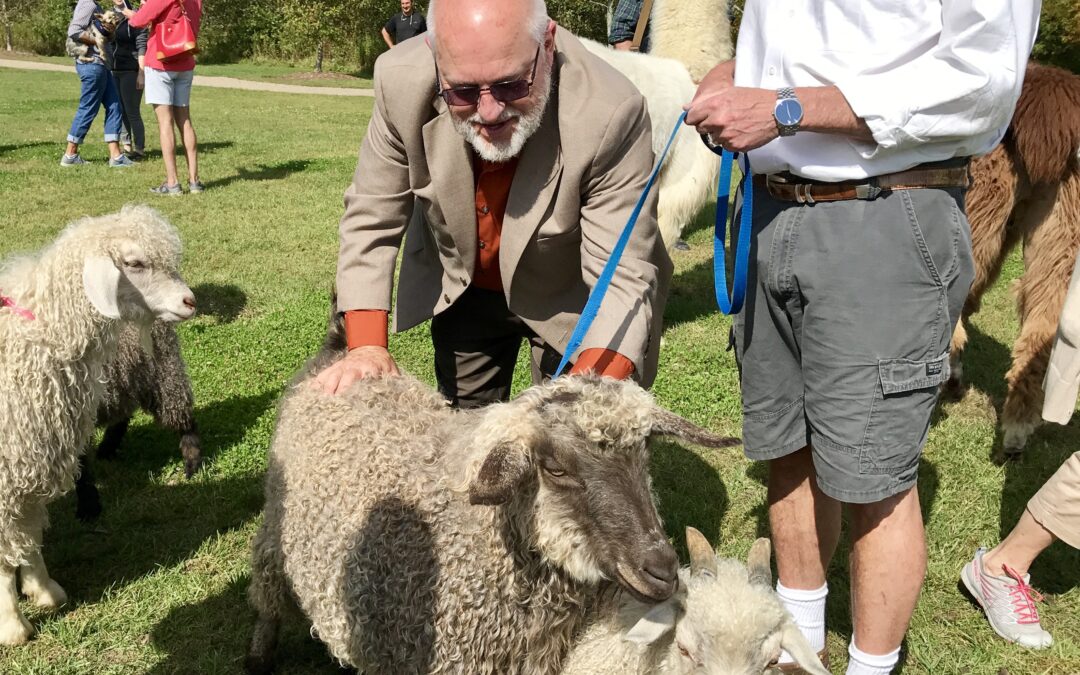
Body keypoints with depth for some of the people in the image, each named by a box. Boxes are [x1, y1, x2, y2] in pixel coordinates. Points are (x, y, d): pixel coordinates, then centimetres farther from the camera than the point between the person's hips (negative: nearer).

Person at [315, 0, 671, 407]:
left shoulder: (611, 114, -35)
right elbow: (370, 221, -15)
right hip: (458, 288, 3)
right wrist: (366, 346, -28)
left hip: (569, 302, -3)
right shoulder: (402, 83, -26)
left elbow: (624, 278, -34)